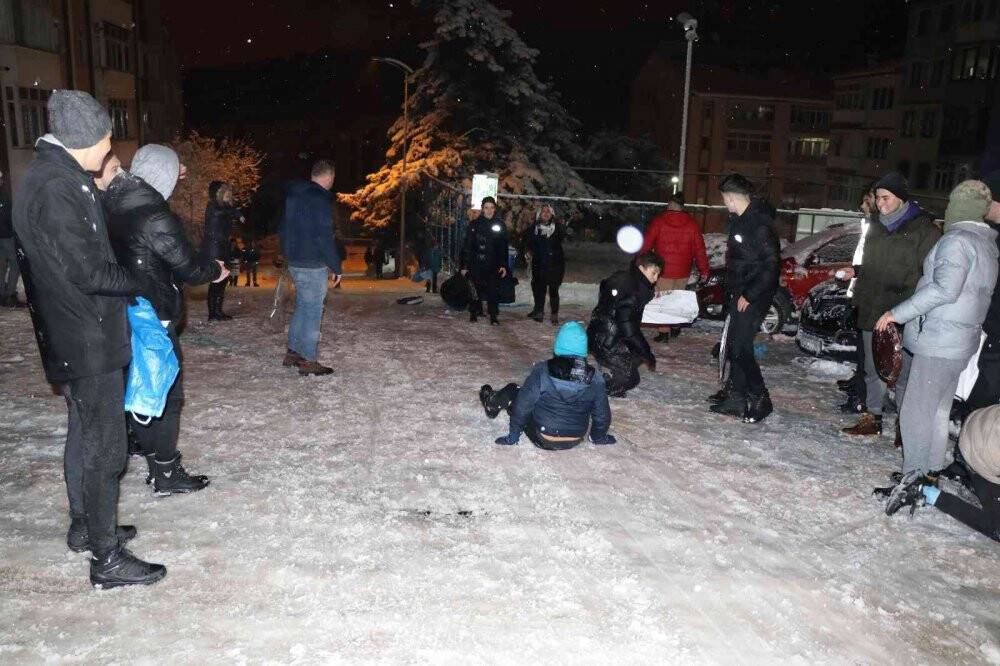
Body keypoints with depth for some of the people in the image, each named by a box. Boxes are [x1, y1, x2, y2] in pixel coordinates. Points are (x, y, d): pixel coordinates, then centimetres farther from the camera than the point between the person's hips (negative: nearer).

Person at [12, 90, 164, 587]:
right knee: (104, 446, -2)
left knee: (84, 435, 21)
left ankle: (84, 527, 37)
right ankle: (107, 559, 9)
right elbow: (87, 272, -22)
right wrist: (141, 282, -8)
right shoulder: (56, 188, -21)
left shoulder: (48, 177, 11)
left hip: (73, 337, 10)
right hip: (88, 340, -10)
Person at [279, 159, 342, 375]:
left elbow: (283, 228, 19)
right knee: (312, 311, -2)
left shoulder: (293, 194, 12)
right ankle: (308, 361, 2)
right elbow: (324, 237, -20)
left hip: (294, 261, 9)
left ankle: (293, 352, 24)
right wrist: (336, 267, -14)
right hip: (313, 265, -9)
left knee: (302, 306, 19)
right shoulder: (320, 199, -16)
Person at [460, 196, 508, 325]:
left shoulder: (500, 225, 7)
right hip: (476, 264, -1)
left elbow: (504, 248, 9)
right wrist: (464, 266, -2)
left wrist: (504, 265, 2)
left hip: (494, 266, 1)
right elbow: (467, 246, 3)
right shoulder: (474, 224, 3)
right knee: (476, 290, 3)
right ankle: (474, 313, 18)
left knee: (494, 290, -2)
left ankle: (493, 316, 5)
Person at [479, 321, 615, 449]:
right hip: (575, 441, 4)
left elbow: (522, 406, -15)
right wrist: (599, 437, 16)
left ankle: (491, 405, 44)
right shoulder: (595, 378, -14)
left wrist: (513, 436, -1)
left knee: (512, 391, 16)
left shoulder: (542, 371, -20)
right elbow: (602, 415, -4)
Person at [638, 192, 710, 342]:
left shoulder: (658, 221, -6)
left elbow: (646, 244, -2)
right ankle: (675, 328, 27)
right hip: (683, 271, 3)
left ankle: (664, 332, 2)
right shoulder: (692, 224, 2)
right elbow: (699, 249, 3)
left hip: (664, 269, -3)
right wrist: (704, 270, 10)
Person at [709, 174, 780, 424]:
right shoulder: (739, 219, 11)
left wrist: (749, 295, -19)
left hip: (753, 298, -9)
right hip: (739, 294, 9)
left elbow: (771, 265, -22)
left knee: (740, 348, -9)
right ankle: (737, 398, 21)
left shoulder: (759, 224, -19)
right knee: (734, 346, 11)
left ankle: (760, 400, 6)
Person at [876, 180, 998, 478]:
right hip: (960, 343, 10)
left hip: (936, 343, -10)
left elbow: (945, 289, -26)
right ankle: (932, 470, 26)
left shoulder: (957, 240, -13)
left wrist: (898, 313, -21)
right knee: (938, 410, 17)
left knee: (916, 412, -5)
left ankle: (915, 476, -1)